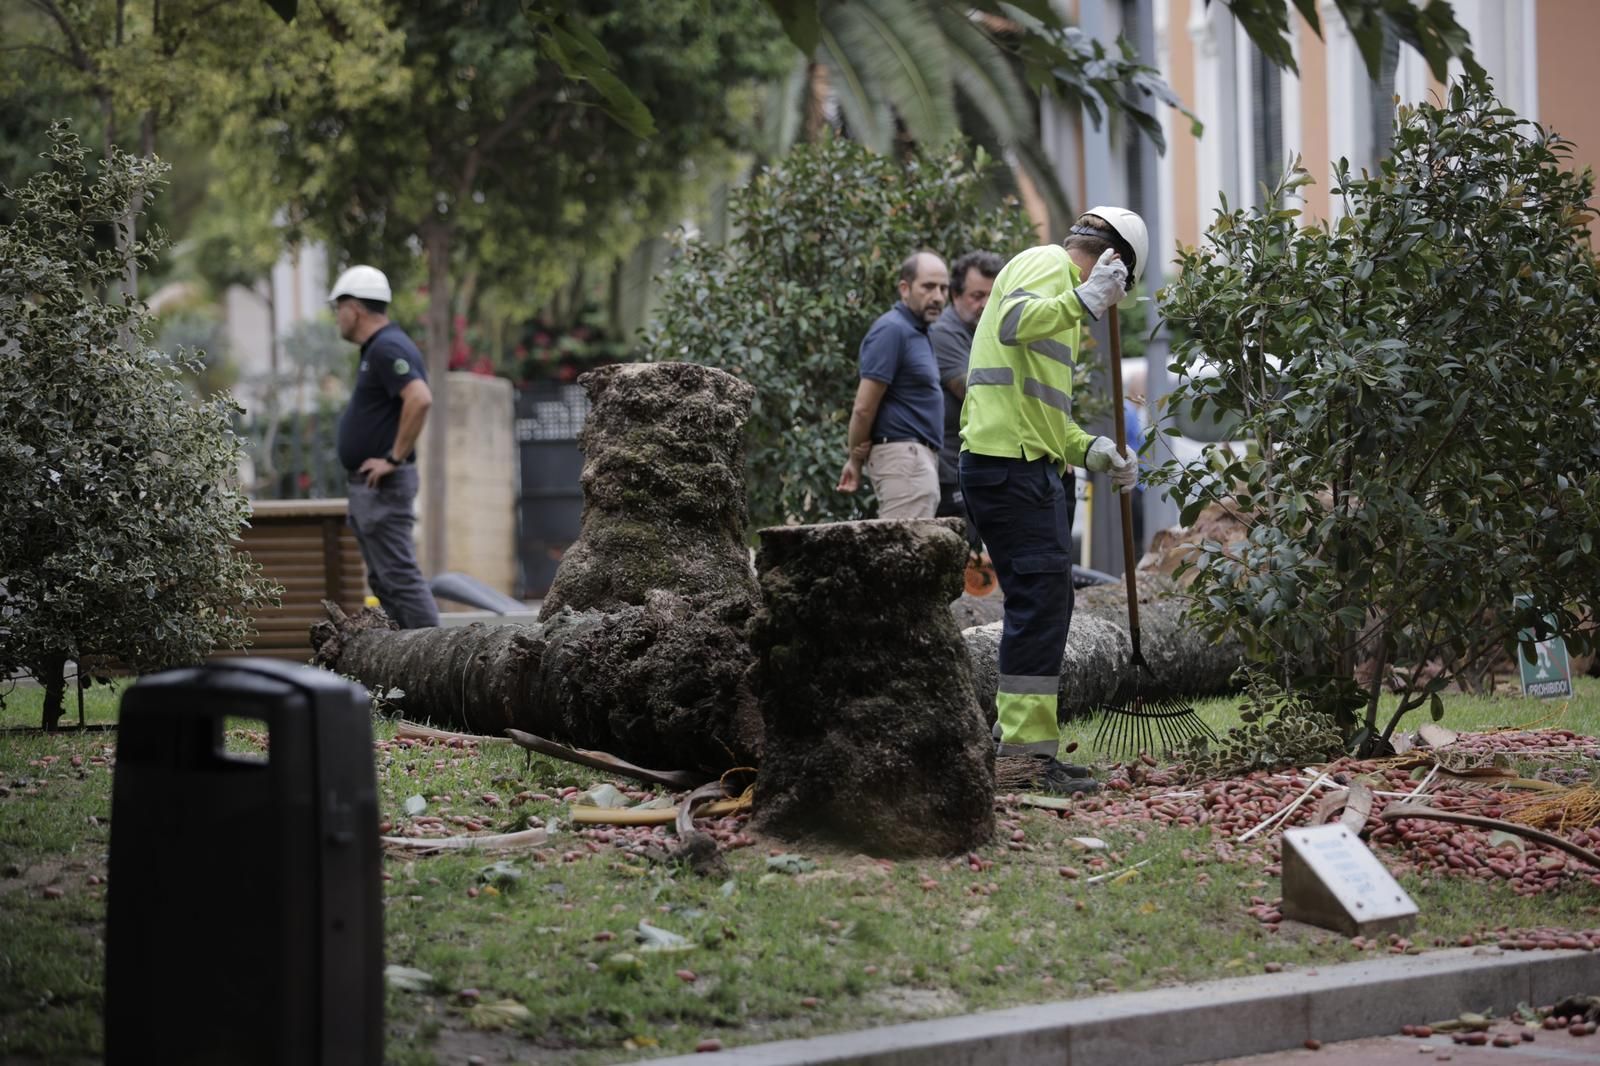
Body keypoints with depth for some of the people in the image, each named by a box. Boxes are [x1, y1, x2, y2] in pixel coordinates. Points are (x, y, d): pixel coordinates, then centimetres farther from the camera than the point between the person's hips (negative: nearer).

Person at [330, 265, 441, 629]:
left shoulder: (387, 349, -16)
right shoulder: (377, 347, 17)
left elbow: (420, 399, -30)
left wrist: (394, 458, -24)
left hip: (383, 486, -11)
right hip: (368, 488, 11)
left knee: (399, 575, -11)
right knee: (384, 579, 13)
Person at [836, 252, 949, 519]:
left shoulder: (915, 331, 18)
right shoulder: (892, 330, -13)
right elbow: (864, 407, -15)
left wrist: (857, 459, 12)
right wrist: (856, 461, -5)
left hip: (918, 457, 10)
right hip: (903, 456, -10)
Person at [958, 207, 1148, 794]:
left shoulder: (1056, 284, 30)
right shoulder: (1046, 264, -2)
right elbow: (1013, 322, -26)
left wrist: (1092, 450, 16)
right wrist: (1083, 302, -36)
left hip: (1029, 465, 11)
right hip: (1011, 461, -11)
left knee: (1041, 602, 13)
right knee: (1042, 597, -14)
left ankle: (1019, 745, 18)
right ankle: (1026, 750, -16)